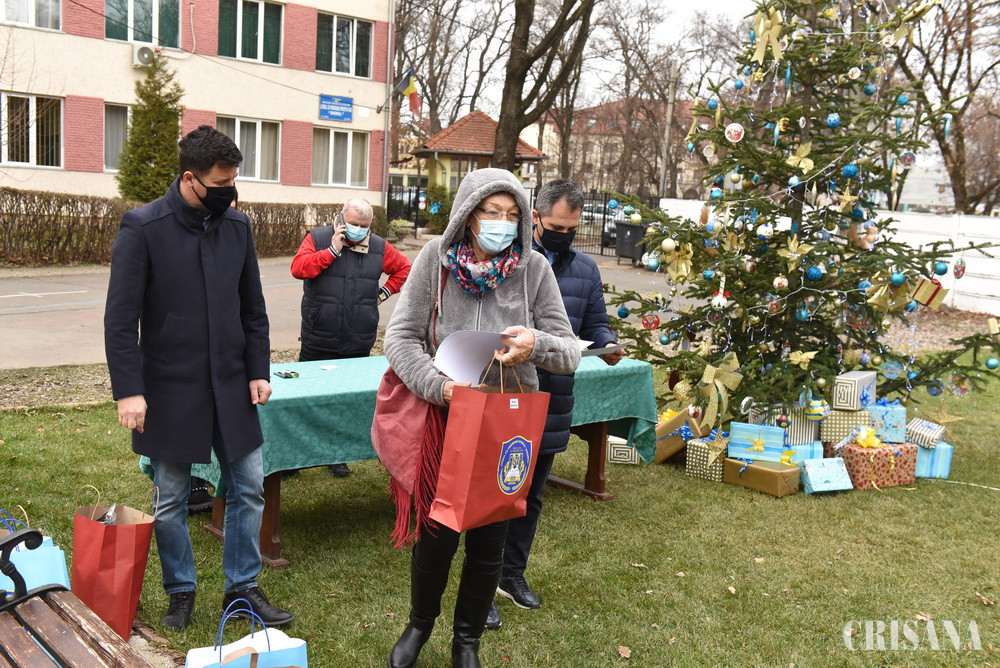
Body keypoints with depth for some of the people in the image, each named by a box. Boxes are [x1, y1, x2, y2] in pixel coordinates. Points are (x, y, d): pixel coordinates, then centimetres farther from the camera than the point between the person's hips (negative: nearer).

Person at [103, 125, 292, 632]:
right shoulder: (143, 228, -10)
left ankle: (242, 587, 24)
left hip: (230, 387, 4)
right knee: (171, 502, 8)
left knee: (248, 490, 8)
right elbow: (120, 318, -11)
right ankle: (180, 591, 28)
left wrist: (258, 371, 5)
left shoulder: (237, 226, 4)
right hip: (170, 391, -4)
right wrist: (129, 390, -16)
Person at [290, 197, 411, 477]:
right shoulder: (318, 238, 1)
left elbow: (403, 268, 21)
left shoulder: (379, 247, 8)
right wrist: (332, 250, -16)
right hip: (318, 342, -2)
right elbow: (298, 268, -13)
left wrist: (385, 292, 10)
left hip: (358, 344, 2)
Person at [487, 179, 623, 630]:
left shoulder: (586, 270, 8)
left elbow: (595, 323, 13)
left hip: (551, 406, 5)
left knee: (530, 496, 19)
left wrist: (607, 344, -9)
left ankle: (512, 574, 36)